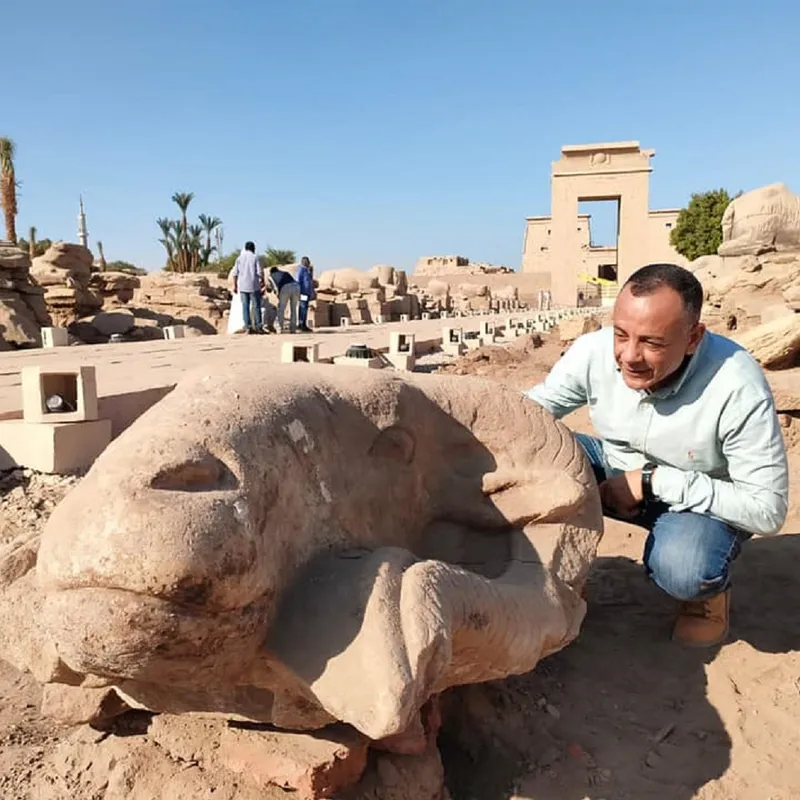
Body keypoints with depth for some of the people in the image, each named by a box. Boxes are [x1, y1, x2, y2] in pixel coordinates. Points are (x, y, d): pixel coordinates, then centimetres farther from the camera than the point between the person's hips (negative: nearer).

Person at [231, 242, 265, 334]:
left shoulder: (239, 258, 7)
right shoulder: (255, 257, -3)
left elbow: (235, 273, 5)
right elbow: (260, 272, -8)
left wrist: (235, 285, 12)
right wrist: (263, 283, 1)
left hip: (242, 286, 3)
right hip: (254, 286, -3)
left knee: (245, 306, 5)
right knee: (256, 306, 3)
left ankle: (247, 327, 2)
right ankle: (258, 326, 2)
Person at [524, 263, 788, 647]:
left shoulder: (737, 388, -31)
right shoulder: (593, 351, -22)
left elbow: (766, 510, -26)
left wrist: (654, 480, -30)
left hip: (704, 501, -3)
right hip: (616, 472, 4)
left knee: (681, 569, -35)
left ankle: (708, 590, 4)